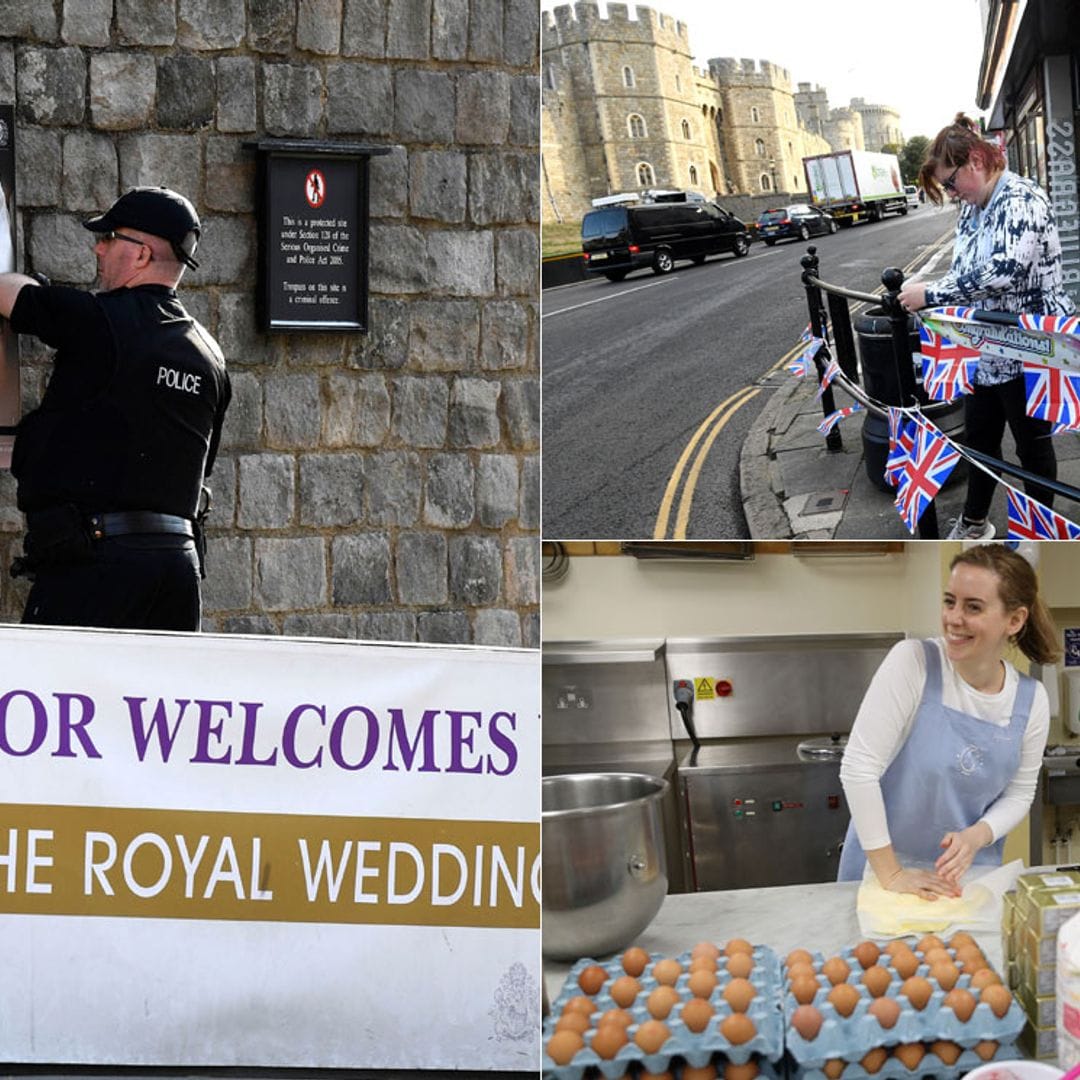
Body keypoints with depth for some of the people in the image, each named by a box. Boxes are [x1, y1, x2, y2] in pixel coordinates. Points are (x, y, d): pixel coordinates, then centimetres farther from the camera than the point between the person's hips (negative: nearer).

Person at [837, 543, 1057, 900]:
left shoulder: (1031, 700, -8)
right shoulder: (913, 661, -19)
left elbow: (1019, 794, 3)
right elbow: (858, 766, -22)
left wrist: (976, 836, -18)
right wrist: (891, 874, -21)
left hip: (968, 871, 3)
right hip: (885, 862, -3)